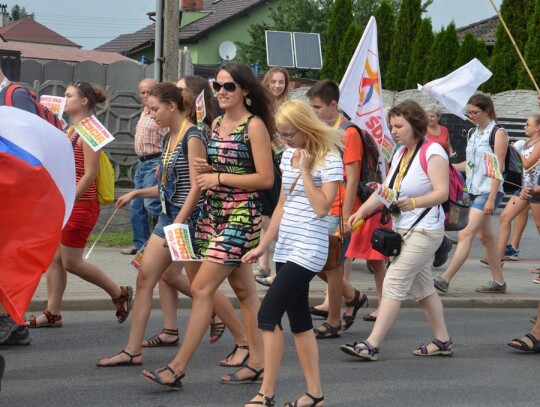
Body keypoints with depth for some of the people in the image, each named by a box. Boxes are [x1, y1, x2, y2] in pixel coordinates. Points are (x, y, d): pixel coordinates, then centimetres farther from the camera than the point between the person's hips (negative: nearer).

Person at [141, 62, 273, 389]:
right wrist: (206, 170, 2)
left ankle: (178, 368, -8)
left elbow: (266, 178, -15)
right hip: (214, 212, 8)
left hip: (241, 216, -8)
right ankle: (256, 362, 19)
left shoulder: (254, 126, -10)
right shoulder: (217, 124, 12)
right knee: (244, 289, 12)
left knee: (202, 288, -11)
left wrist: (219, 178, -16)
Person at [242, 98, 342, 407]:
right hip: (286, 250, 8)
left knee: (268, 314, -14)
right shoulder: (288, 156, 11)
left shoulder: (329, 159, -11)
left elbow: (321, 208, -19)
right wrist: (263, 246, 16)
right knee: (299, 320, 10)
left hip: (308, 251, -8)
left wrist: (305, 171, -18)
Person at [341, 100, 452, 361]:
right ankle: (443, 341, 22)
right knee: (422, 288, 12)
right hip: (403, 230, 9)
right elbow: (385, 189, 10)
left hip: (424, 230, -9)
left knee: (394, 283, -12)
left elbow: (442, 192, -19)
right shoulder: (400, 153, 13)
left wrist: (414, 203, -34)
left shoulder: (432, 153, -12)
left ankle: (372, 345, -12)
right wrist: (361, 211, -4)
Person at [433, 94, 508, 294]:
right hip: (473, 190, 8)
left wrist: (491, 199, -18)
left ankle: (445, 279, -20)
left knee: (465, 235, -15)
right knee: (486, 237, 12)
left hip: (488, 191, -8)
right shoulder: (474, 133, 14)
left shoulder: (498, 133, -9)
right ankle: (498, 282, 20)